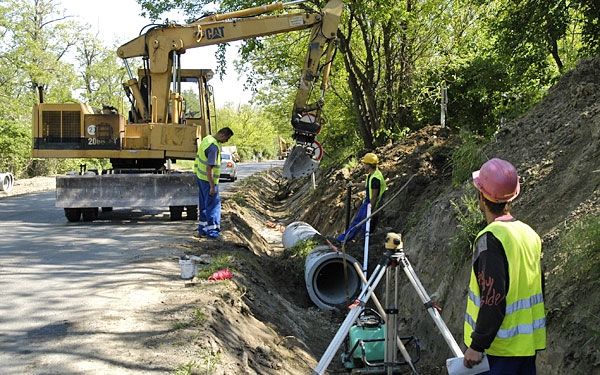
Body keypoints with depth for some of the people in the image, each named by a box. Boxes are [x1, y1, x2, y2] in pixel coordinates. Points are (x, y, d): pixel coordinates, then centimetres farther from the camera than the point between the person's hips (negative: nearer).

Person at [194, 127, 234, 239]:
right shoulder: (214, 147, -24)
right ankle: (211, 231, -1)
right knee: (213, 204, -3)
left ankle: (202, 229, 22)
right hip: (208, 179, -10)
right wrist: (212, 186, -25)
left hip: (200, 176, 10)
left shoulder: (207, 139, 7)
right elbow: (209, 168, -27)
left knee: (203, 204, 15)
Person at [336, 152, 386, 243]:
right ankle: (344, 238, 30)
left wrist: (370, 210, -19)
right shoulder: (371, 174, 0)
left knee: (365, 226, 4)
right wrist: (354, 184, 28)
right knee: (357, 220, 18)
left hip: (372, 204, -10)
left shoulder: (375, 178, -30)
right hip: (367, 201, 10)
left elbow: (374, 197, -26)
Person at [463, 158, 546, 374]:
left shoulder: (490, 239, -18)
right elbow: (538, 289, 14)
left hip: (500, 349, -8)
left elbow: (493, 298, -23)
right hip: (529, 343, 8)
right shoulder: (530, 234, 6)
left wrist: (477, 345, -17)